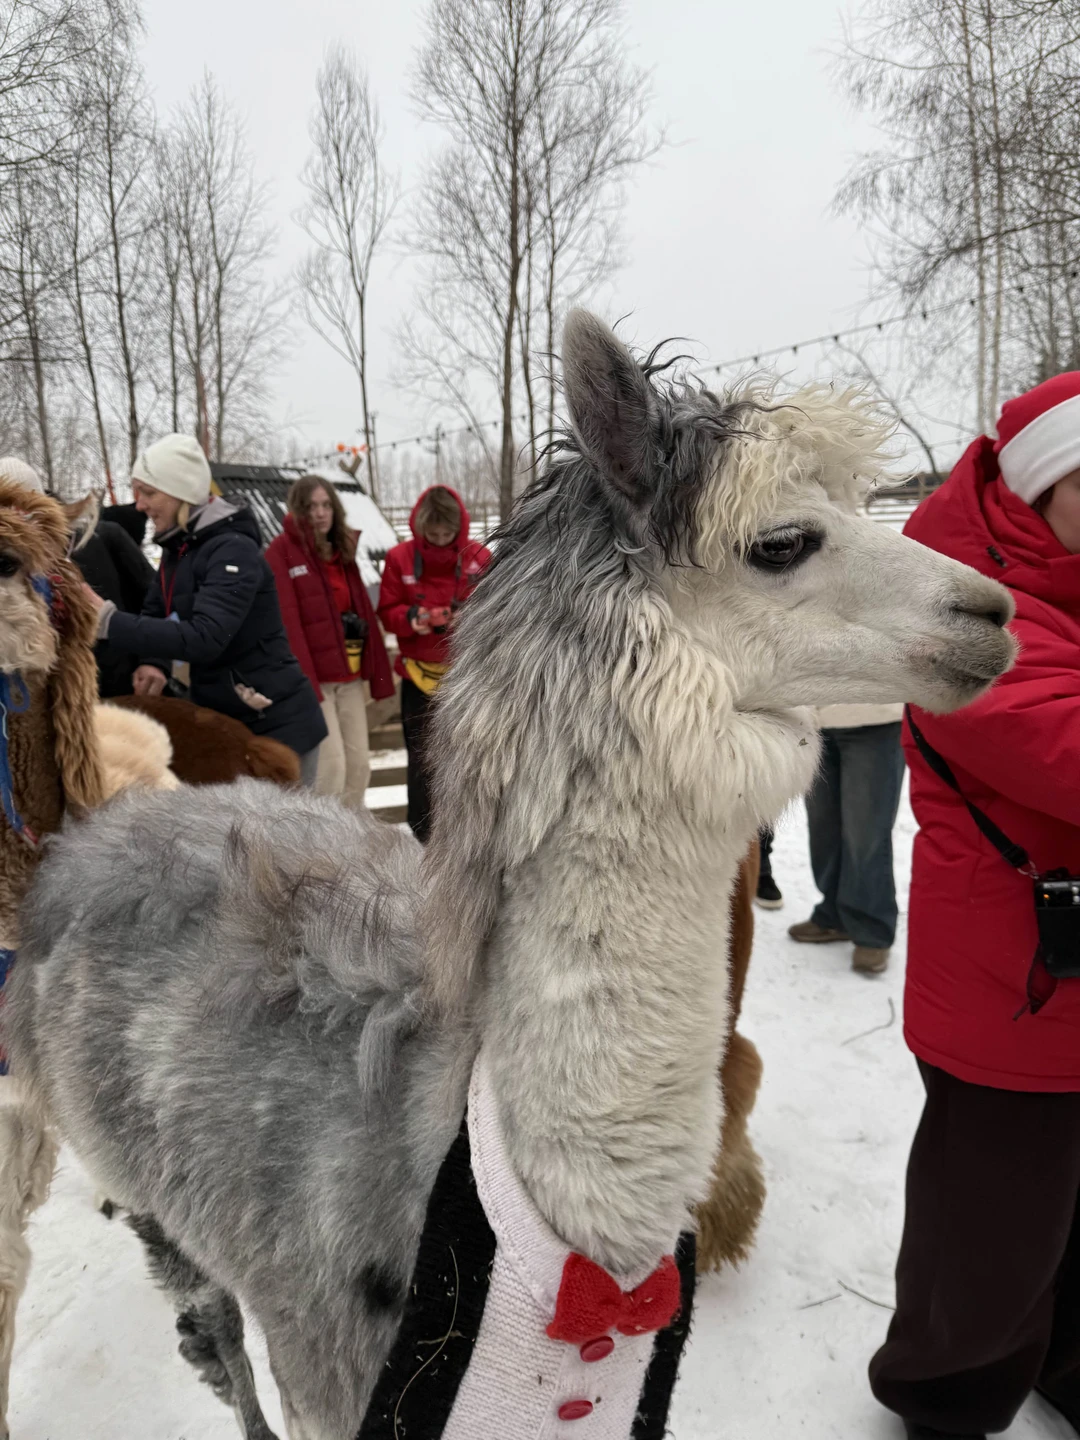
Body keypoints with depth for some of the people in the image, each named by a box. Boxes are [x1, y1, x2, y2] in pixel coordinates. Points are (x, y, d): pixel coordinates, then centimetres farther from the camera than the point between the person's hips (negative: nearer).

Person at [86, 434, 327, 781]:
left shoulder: (233, 549, -18)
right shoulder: (177, 548, 9)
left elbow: (204, 637, -29)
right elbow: (156, 611, 14)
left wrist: (108, 621, -29)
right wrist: (153, 661, -7)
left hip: (276, 726, -8)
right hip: (224, 723, 9)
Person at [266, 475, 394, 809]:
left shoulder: (343, 550, 16)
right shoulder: (282, 550, -6)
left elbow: (363, 612, 16)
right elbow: (285, 620, -14)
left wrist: (376, 670, 12)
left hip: (350, 675, 7)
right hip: (313, 677, -7)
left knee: (359, 764, 7)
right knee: (331, 764, -11)